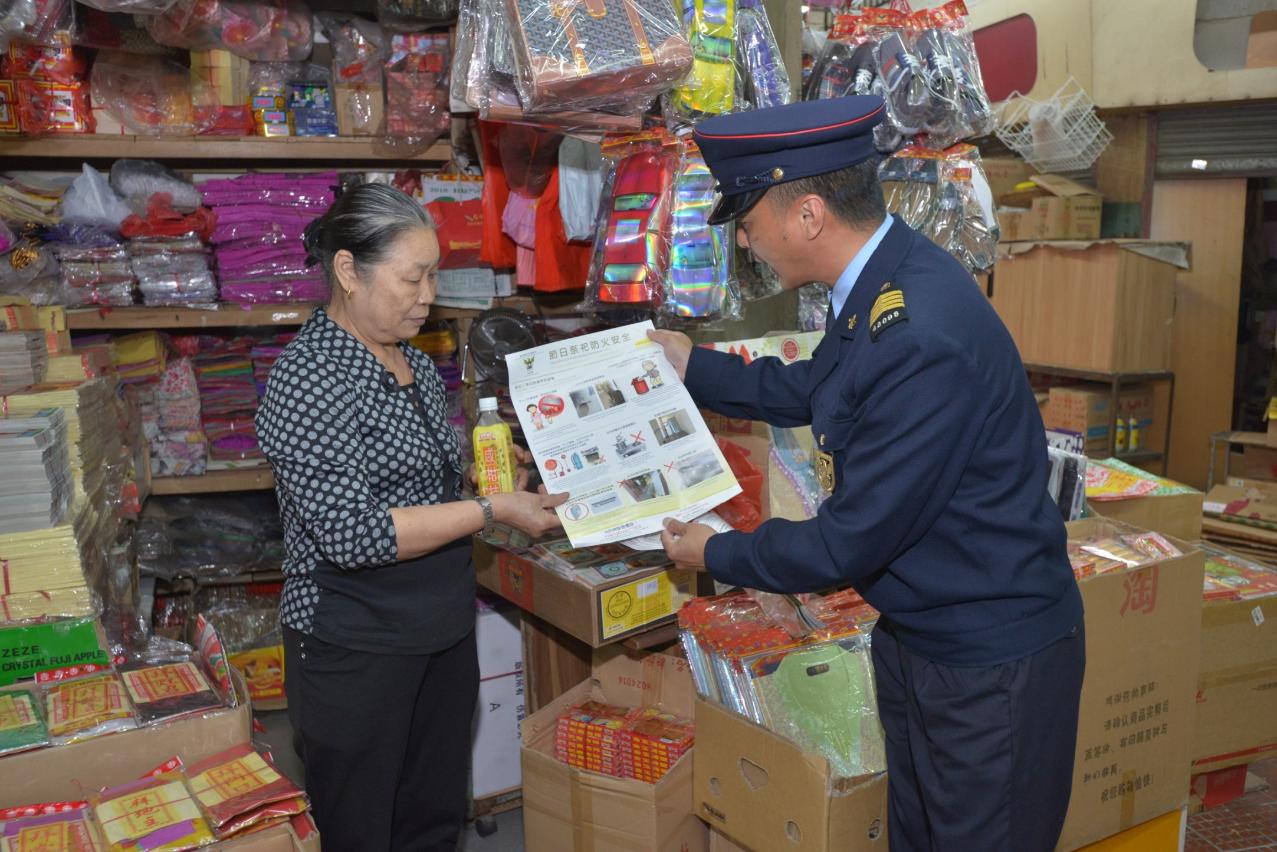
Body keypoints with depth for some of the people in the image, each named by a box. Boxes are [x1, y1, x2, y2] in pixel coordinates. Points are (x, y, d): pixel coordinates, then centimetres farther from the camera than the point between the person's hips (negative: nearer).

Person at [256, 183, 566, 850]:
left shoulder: (415, 365, 7)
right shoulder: (309, 377, -19)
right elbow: (351, 534, -25)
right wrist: (491, 511, -23)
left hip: (443, 630, 8)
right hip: (356, 645, -8)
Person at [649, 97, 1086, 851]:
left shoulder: (922, 341, -32)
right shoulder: (882, 281, -3)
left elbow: (851, 542, -24)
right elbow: (808, 391, 17)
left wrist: (716, 554, -9)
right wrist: (693, 366, 21)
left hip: (994, 666, -8)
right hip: (916, 636, 9)